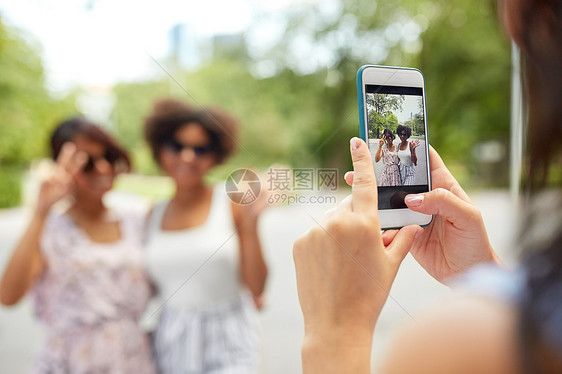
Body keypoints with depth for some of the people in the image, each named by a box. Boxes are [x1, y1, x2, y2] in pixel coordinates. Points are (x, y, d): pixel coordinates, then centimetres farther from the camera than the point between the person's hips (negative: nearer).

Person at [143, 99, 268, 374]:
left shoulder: (233, 204, -6)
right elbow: (148, 288, 11)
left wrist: (251, 223, -17)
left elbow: (256, 287, -8)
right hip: (171, 343, 3)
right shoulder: (153, 216, 4)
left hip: (228, 341, -2)